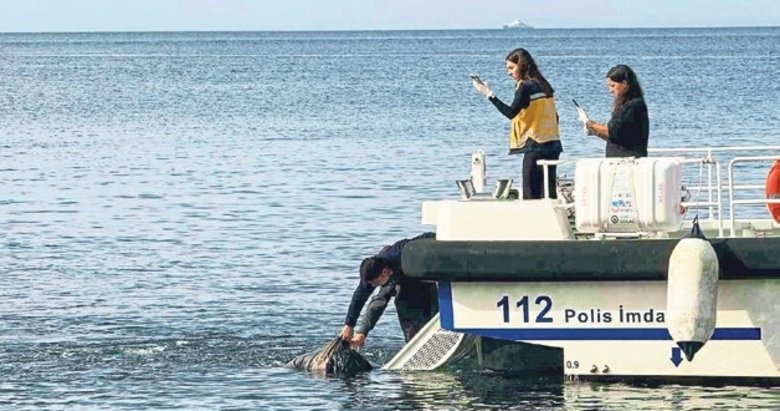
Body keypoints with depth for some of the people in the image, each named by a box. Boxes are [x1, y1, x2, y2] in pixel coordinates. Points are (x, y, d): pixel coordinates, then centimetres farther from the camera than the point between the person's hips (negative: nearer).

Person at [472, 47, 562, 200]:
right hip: (552, 145, 8)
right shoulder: (542, 85, 15)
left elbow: (511, 112, -20)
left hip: (536, 146, -8)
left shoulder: (526, 86, -10)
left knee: (531, 194, -8)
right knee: (548, 195, 7)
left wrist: (489, 94, -18)